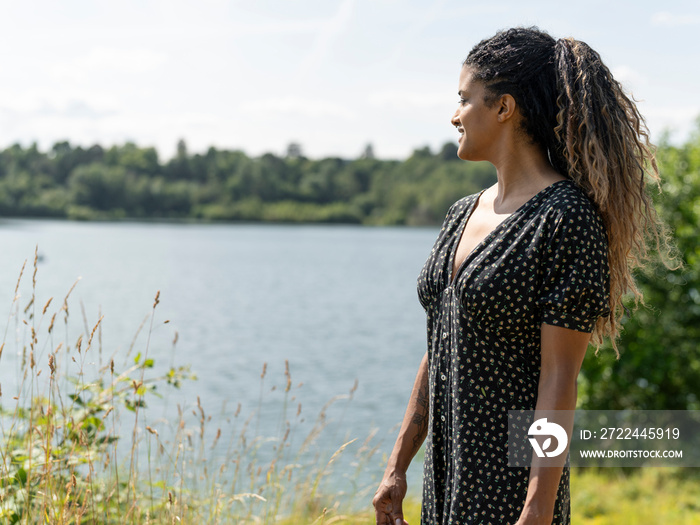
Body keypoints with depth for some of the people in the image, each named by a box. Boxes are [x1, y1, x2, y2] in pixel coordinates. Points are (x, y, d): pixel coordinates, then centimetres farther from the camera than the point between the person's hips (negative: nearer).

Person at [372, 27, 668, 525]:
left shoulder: (567, 218, -14)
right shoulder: (463, 214, 10)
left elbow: (560, 377, -17)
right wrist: (398, 466, 13)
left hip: (510, 484, -7)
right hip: (448, 475, 7)